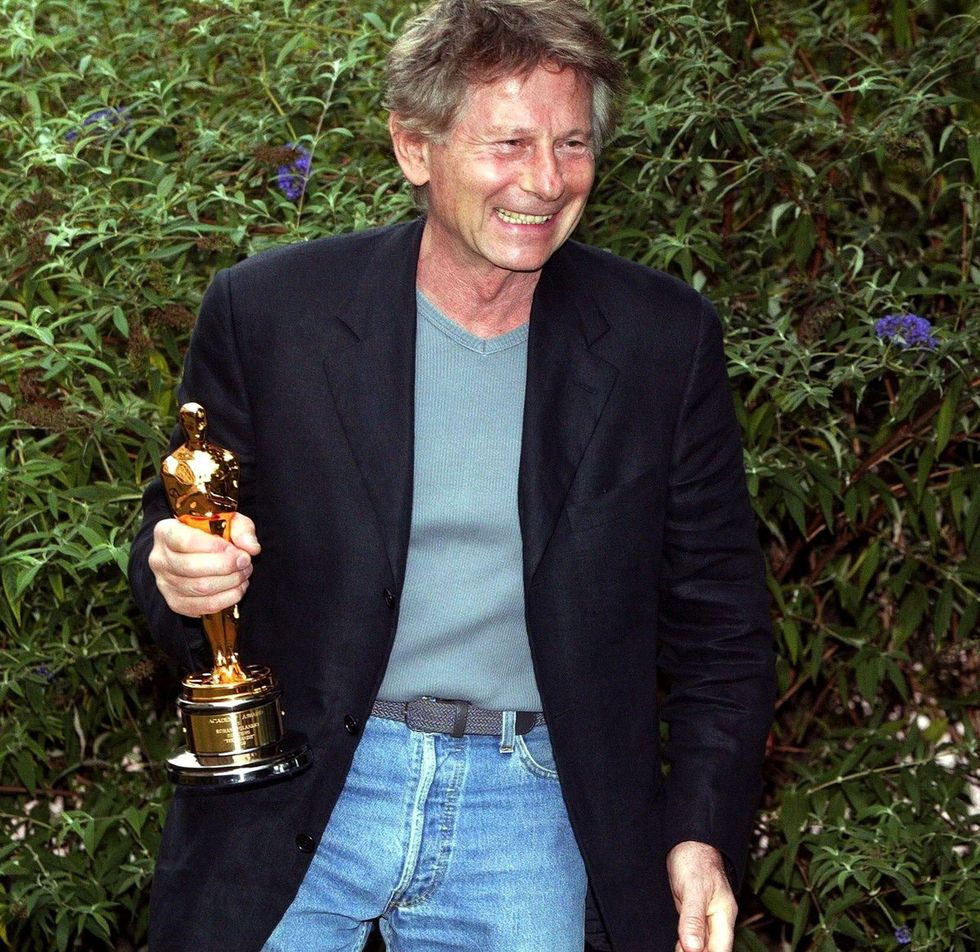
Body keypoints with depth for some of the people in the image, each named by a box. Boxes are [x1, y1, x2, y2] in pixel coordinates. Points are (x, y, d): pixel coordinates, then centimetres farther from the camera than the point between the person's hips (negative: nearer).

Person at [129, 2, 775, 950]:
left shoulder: (665, 340, -2)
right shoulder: (267, 312, -5)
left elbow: (716, 618, 5)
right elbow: (182, 536, 5)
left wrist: (703, 835, -3)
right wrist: (181, 575, -19)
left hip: (531, 801, 1)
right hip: (294, 799, 0)